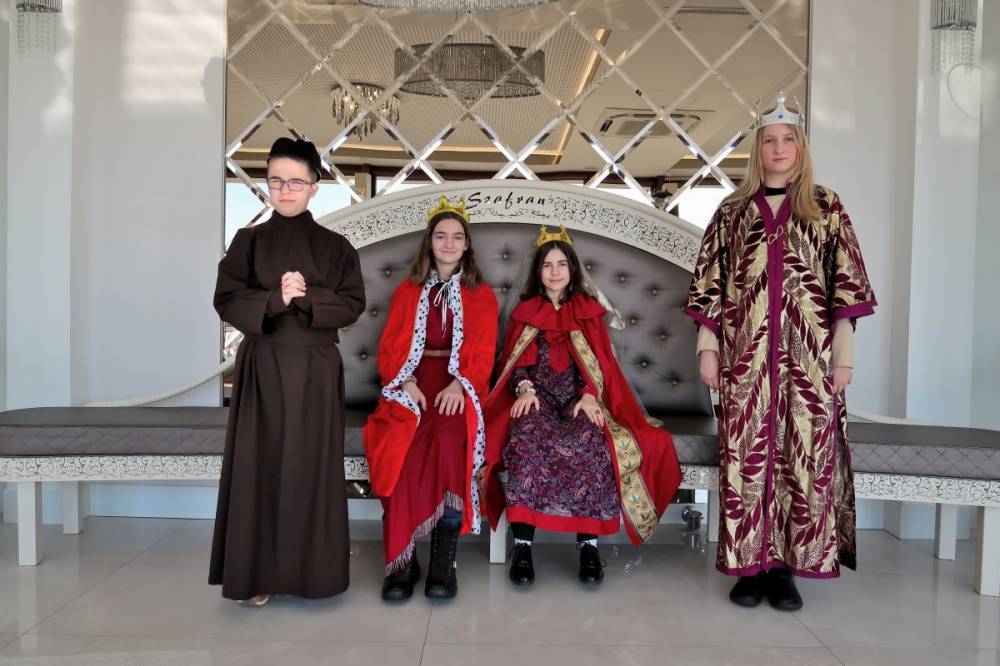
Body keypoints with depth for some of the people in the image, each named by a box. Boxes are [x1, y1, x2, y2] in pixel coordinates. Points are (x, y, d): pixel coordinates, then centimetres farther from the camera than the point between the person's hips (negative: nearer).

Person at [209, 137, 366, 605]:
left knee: (311, 463, 2)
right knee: (260, 461, 0)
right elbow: (227, 300, -3)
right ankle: (257, 572, 11)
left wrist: (309, 298, -17)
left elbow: (353, 304, -2)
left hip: (315, 368, 0)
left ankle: (310, 569, 14)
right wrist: (274, 299, -18)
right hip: (262, 366, 0)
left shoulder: (335, 246, 6)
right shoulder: (248, 240, 6)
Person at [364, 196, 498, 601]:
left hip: (458, 387, -1)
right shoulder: (407, 291, 18)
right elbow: (390, 349, 9)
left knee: (449, 437, -35)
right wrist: (408, 384, -11)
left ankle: (443, 559, -29)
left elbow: (483, 354, 4)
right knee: (401, 446, -31)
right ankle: (402, 559, -24)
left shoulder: (482, 295, 15)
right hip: (411, 385, 1)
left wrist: (459, 385, -16)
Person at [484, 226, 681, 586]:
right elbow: (516, 362, 10)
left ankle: (589, 542, -31)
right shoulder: (524, 312, 19)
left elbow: (600, 363, 8)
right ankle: (522, 544, -35)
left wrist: (589, 395, -14)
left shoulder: (589, 312, 18)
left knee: (591, 442, -36)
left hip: (578, 398, 0)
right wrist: (524, 388, -14)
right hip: (538, 397, 0)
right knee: (527, 438, -36)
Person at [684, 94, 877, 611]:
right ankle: (751, 564, 12)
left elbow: (846, 285, 3)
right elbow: (709, 284, 7)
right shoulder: (732, 211, 10)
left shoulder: (826, 208, 7)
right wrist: (708, 349, 1)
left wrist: (843, 355, -2)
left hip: (807, 355, 0)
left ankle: (786, 566, 13)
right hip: (746, 355, 1)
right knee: (746, 456, 0)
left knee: (804, 454, 0)